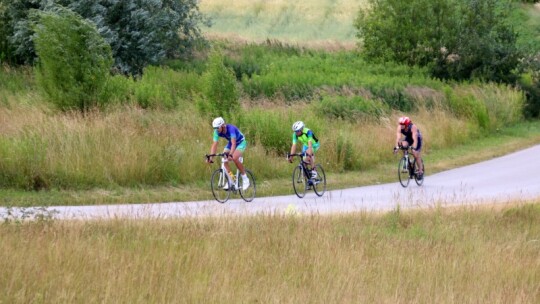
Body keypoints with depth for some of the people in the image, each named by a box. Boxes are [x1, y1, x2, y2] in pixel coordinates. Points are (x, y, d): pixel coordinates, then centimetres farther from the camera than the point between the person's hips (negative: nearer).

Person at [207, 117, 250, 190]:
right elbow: (214, 144, -21)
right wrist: (211, 156, -34)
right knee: (224, 159, -14)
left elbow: (233, 144, -44)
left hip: (241, 142, -6)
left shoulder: (231, 128, -35)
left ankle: (245, 179, -14)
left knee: (234, 158, -28)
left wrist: (230, 155, -57)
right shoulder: (217, 132, -18)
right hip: (230, 143, 6)